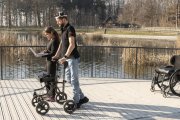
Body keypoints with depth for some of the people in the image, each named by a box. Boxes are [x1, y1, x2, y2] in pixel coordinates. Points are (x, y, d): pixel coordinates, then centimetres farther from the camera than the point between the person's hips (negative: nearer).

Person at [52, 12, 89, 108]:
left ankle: (76, 102, 5)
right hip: (67, 58, 10)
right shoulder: (63, 30, 15)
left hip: (73, 58, -10)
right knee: (68, 79, 13)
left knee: (74, 79, -3)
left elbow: (72, 45, -23)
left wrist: (65, 56, -29)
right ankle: (82, 97, 21)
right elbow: (61, 44, 18)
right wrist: (57, 55, 11)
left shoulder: (70, 29, -14)